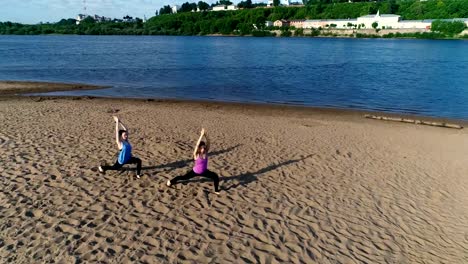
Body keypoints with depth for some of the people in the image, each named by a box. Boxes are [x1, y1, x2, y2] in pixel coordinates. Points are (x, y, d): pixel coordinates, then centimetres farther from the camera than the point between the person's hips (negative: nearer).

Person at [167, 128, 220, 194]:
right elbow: (197, 145, -39)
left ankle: (216, 190, 2)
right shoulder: (196, 155, -23)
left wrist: (206, 135, -37)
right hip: (195, 171, -3)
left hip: (204, 171, 3)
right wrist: (201, 135, -45)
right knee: (184, 177, 13)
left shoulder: (206, 153, -13)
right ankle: (171, 181, 41)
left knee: (215, 176, -17)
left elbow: (208, 143, -22)